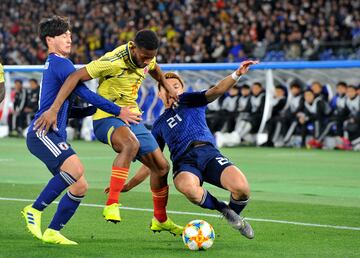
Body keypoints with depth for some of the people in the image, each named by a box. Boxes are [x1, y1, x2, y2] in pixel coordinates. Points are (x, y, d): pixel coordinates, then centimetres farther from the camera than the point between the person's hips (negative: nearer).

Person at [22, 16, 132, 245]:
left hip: (56, 136, 10)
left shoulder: (53, 65, 24)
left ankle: (52, 232, 7)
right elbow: (84, 93, -14)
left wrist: (100, 108, 22)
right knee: (75, 168, -32)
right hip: (42, 133, -10)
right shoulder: (60, 63, -6)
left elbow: (69, 109, 28)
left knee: (80, 186, 2)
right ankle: (35, 210, -19)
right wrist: (118, 111, -12)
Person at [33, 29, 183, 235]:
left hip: (131, 119, 8)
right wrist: (54, 110, -32)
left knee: (162, 166, 8)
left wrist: (168, 87, 31)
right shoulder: (113, 61, -26)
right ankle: (112, 205, -40)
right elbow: (76, 77, -27)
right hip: (106, 118, -8)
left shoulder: (146, 57, -2)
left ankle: (161, 220, 30)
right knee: (131, 144, -41)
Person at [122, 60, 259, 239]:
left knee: (241, 187, -30)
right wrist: (128, 186, 29)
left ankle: (235, 216, 8)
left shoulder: (189, 101, 22)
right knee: (187, 187, -39)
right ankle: (223, 210, -8)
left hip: (207, 152, -1)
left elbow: (215, 91, 3)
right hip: (183, 162, 1)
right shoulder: (159, 125, 30)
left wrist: (236, 75, -17)